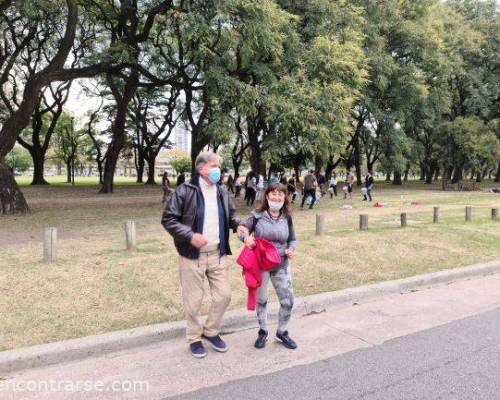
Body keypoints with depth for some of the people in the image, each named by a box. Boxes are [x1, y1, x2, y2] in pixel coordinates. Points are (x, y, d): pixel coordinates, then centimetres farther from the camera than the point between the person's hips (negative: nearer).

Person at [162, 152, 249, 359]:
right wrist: (190, 235, -23)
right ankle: (194, 338, 29)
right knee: (193, 301, 6)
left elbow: (231, 213, 21)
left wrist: (237, 225, -1)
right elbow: (168, 219, -12)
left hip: (218, 254, 5)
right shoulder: (185, 191, -12)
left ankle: (211, 331, 33)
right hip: (192, 256, -5)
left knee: (223, 295, 10)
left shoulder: (222, 192, 6)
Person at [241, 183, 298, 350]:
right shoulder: (256, 215, -9)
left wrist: (291, 249, -10)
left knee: (288, 302, 3)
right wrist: (246, 237, -24)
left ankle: (282, 332, 29)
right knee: (261, 300, 13)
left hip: (281, 266, 2)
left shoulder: (287, 218, 1)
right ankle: (263, 331, 36)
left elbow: (292, 239, 11)